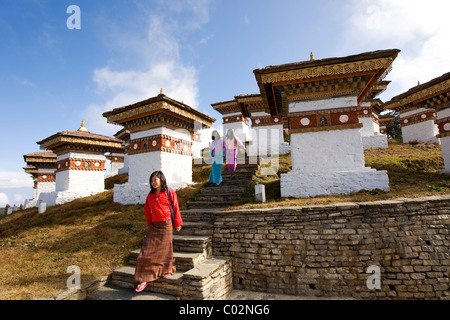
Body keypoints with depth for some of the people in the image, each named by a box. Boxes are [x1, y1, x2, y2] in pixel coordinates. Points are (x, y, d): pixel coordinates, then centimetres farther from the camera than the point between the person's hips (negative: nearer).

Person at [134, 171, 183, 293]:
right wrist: (149, 224, 17)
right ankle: (146, 278, 12)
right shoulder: (150, 195, 6)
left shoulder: (170, 193, -6)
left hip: (166, 225, -4)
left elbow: (176, 208, -3)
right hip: (154, 226, 4)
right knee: (148, 250, 1)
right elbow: (147, 210, 18)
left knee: (165, 248, 8)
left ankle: (168, 270, 33)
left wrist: (177, 223, -2)